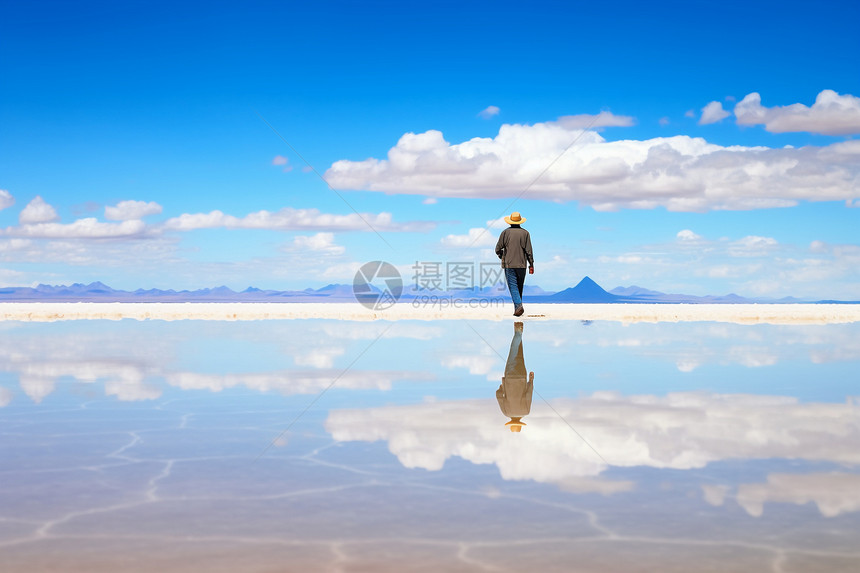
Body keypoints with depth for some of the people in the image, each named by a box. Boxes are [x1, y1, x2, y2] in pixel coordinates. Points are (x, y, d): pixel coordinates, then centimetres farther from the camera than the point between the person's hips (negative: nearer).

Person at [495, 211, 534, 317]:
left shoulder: (505, 232, -2)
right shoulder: (525, 233, 0)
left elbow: (498, 249, 0)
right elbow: (529, 250, -2)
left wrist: (502, 257, 20)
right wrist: (531, 264, 2)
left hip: (508, 264, -2)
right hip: (521, 264, 2)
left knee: (513, 286, -5)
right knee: (520, 286, 13)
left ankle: (519, 305, -22)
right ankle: (517, 307, 18)